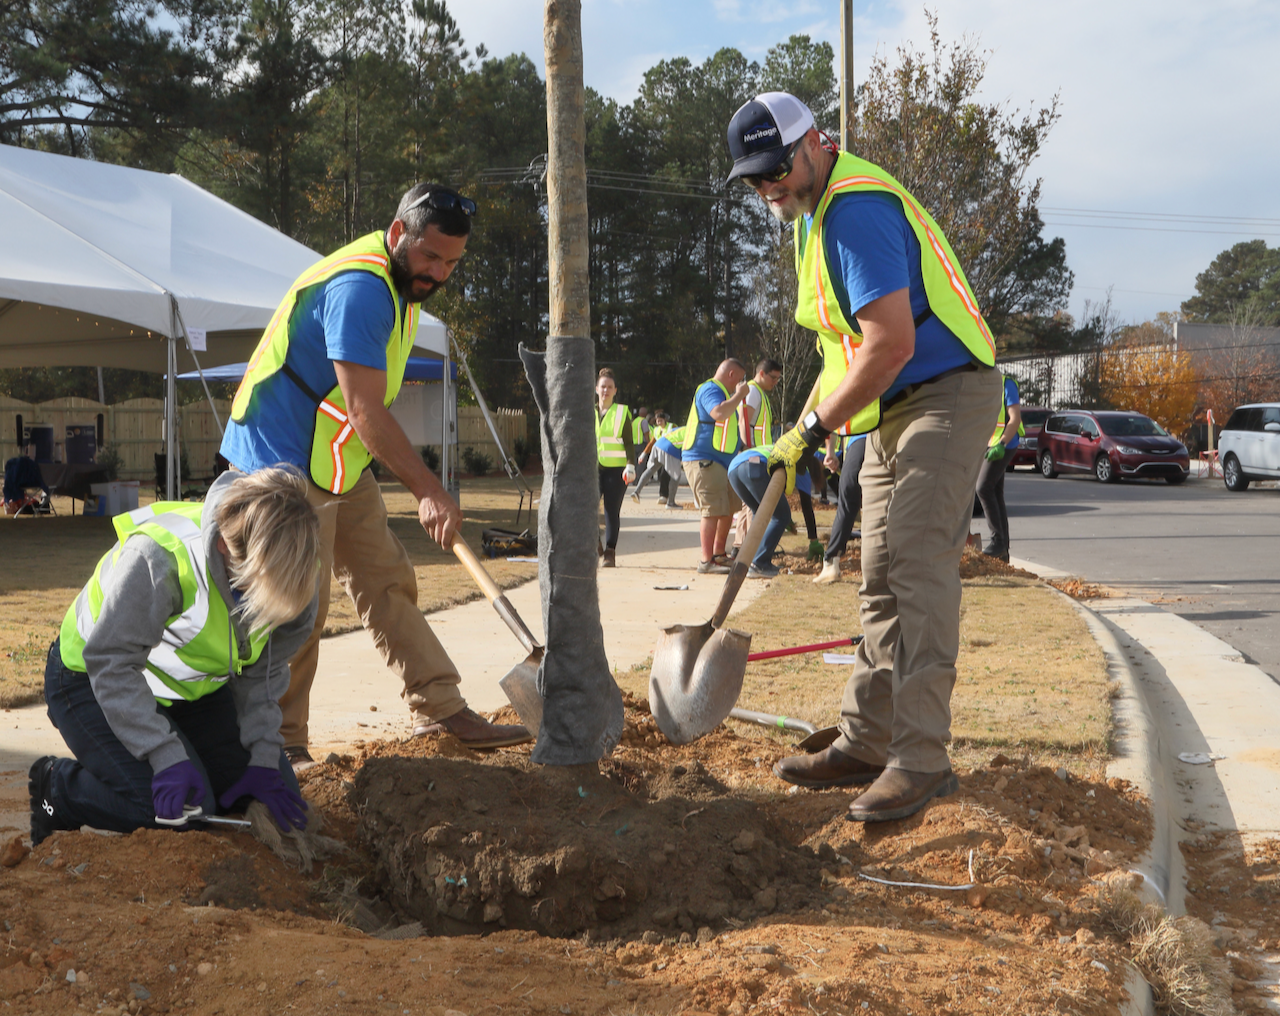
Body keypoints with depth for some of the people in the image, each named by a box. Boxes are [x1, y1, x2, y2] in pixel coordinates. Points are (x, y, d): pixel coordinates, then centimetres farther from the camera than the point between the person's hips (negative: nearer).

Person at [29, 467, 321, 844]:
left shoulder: (289, 571, -18)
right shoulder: (159, 558, -38)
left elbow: (264, 672, -5)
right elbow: (111, 662, -31)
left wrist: (264, 758, -12)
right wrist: (168, 757, -36)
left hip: (190, 685, 6)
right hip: (92, 678, -6)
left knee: (275, 796, -1)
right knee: (181, 809, -23)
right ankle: (57, 787, 2)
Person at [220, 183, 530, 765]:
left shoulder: (402, 282, 10)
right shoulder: (360, 286, -24)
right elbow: (366, 412, -27)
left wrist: (422, 488, 20)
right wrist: (429, 492, -26)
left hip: (341, 462, 10)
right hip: (285, 459, -10)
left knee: (387, 582, 9)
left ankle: (439, 708, 13)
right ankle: (280, 743, 5)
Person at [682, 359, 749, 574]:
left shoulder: (722, 392, 24)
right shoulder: (710, 389, -10)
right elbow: (719, 413, -30)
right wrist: (739, 395, -18)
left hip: (721, 462, 11)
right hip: (703, 461, -11)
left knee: (729, 508, 14)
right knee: (713, 511, -14)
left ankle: (719, 554, 25)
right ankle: (706, 561, -12)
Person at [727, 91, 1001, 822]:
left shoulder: (856, 207, -19)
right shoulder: (820, 208, 14)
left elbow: (891, 345, -26)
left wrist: (814, 428, -18)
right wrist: (822, 415, 13)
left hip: (945, 396, -10)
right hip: (894, 409, 10)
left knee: (919, 570, -15)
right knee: (883, 580, 10)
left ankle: (921, 760, -13)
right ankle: (867, 743, 16)